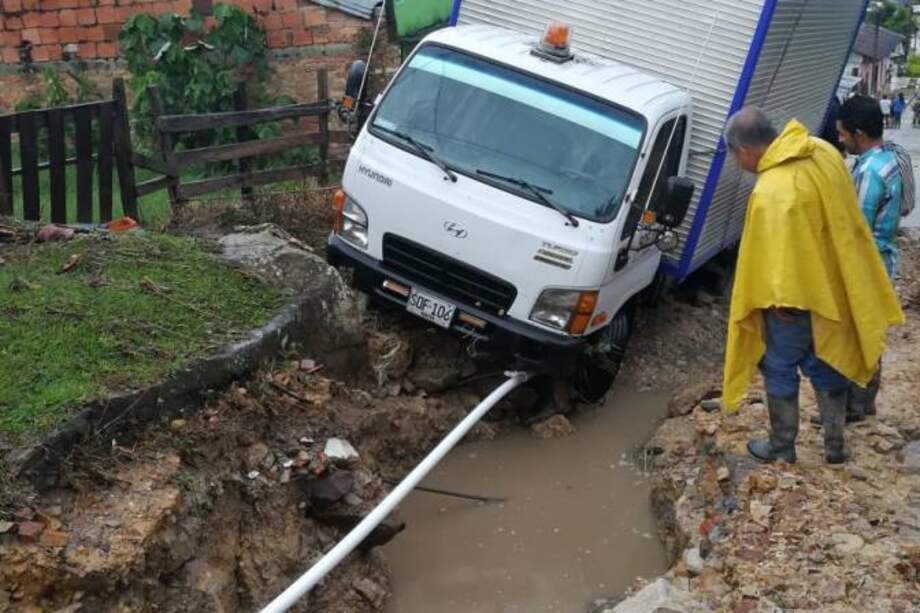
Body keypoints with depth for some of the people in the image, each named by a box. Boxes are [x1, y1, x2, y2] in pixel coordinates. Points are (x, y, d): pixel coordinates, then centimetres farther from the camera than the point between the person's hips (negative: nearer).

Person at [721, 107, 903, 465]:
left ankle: (782, 449, 27)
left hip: (795, 295, -8)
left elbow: (779, 256, -26)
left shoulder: (772, 192, -30)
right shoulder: (823, 152, -3)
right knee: (827, 366, 20)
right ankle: (835, 446, 32)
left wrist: (778, 300, -12)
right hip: (833, 286, 8)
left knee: (779, 370, 12)